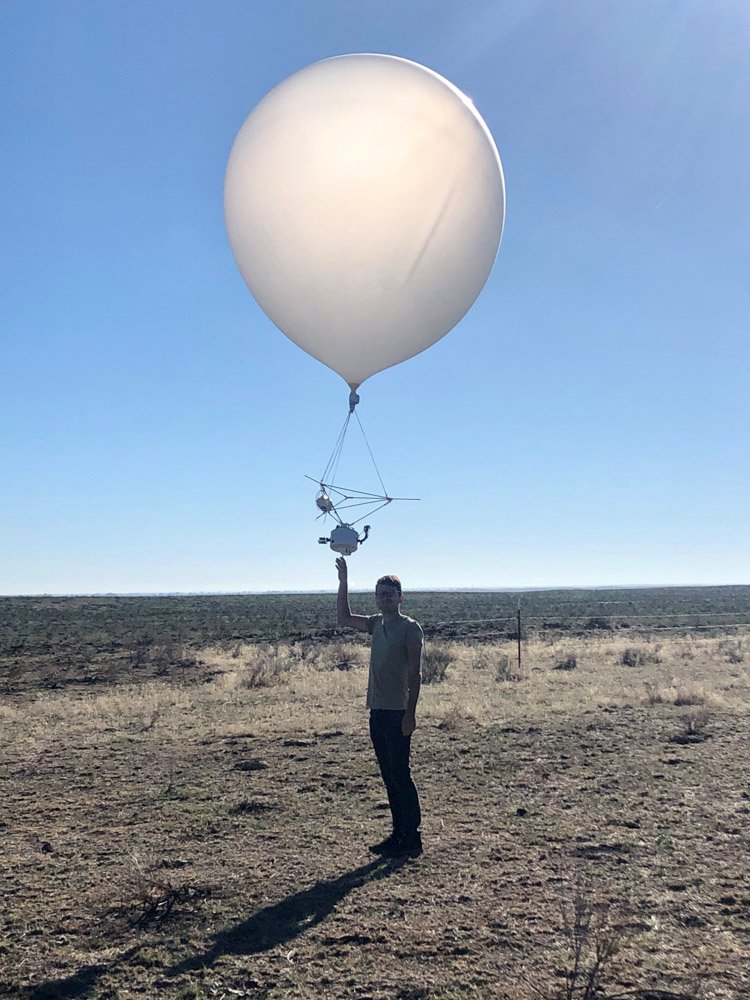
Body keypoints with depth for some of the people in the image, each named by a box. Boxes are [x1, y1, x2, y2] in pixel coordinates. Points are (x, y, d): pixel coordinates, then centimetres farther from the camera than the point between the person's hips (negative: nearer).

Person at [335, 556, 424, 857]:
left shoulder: (410, 628, -8)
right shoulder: (376, 624, 13)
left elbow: (415, 673, -12)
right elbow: (344, 618, 17)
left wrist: (410, 713, -17)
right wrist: (344, 582, 9)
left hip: (398, 713, -7)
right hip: (377, 710, 8)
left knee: (400, 775, -6)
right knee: (389, 776, 11)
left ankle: (412, 839, 1)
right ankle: (399, 834, 19)